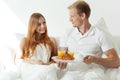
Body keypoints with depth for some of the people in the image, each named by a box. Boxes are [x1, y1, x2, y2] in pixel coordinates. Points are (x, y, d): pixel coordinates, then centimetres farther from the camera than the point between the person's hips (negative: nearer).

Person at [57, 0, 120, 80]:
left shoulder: (101, 35, 4)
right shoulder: (67, 35, 15)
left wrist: (95, 59, -14)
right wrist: (61, 63, -9)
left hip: (94, 71, -1)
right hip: (73, 72, 2)